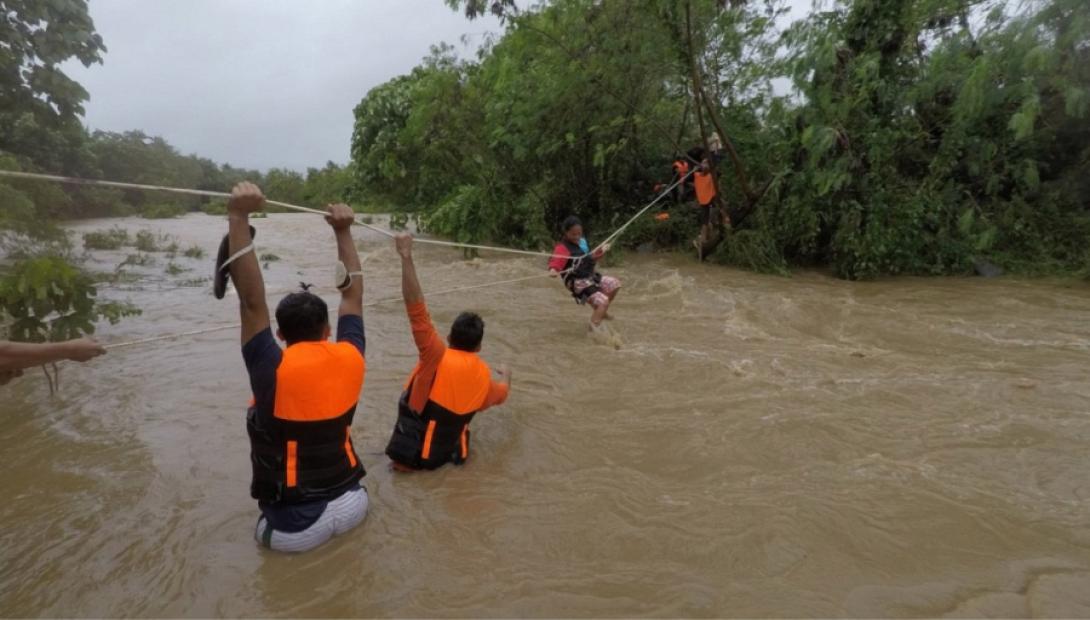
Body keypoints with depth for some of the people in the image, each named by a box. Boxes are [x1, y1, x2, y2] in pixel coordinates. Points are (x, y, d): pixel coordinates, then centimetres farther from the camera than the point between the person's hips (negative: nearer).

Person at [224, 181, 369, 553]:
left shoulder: (274, 370, -20)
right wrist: (343, 232, 4)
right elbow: (353, 293, 0)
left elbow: (251, 300, -21)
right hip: (351, 507, 3)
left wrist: (239, 217, -23)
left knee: (265, 531, 31)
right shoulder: (350, 359, -11)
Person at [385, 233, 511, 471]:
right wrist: (506, 375, 40)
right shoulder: (484, 374, -5)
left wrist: (406, 257, -31)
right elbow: (500, 394, 19)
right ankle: (452, 452, 13)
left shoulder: (438, 356, -20)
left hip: (412, 453, -3)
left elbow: (417, 309, -30)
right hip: (448, 451, 4)